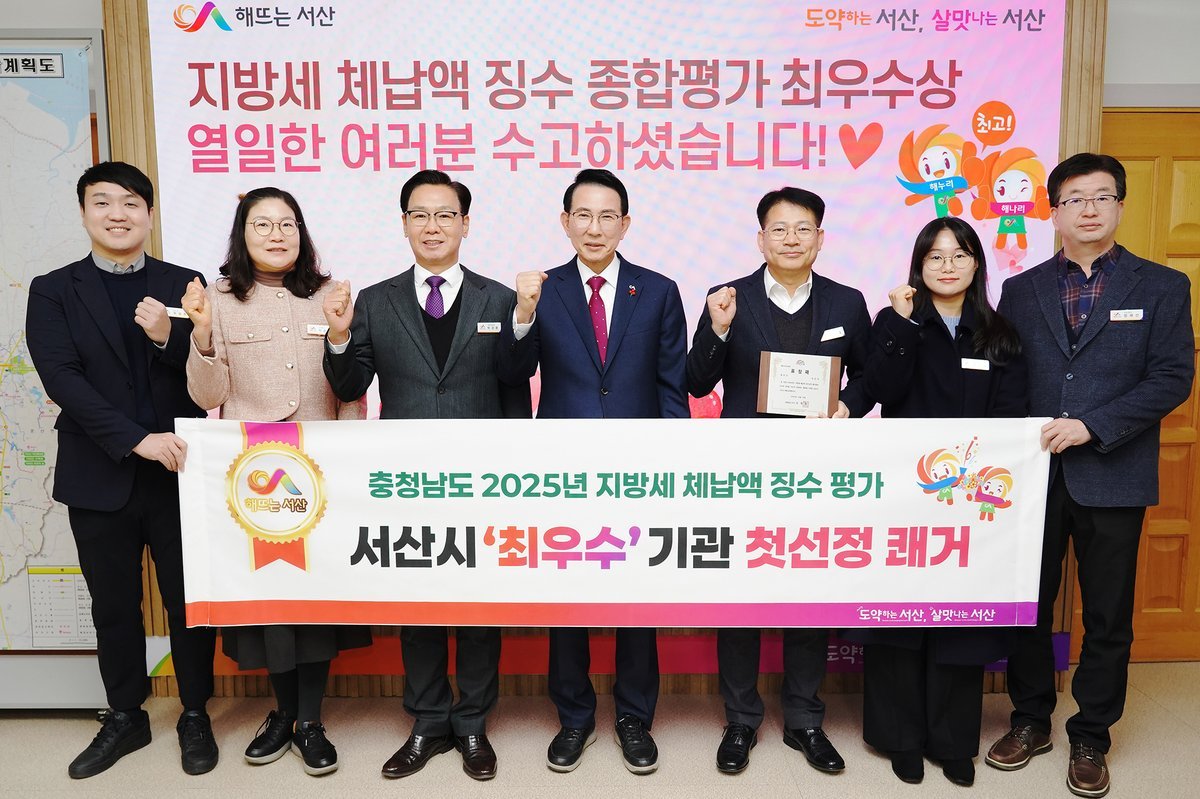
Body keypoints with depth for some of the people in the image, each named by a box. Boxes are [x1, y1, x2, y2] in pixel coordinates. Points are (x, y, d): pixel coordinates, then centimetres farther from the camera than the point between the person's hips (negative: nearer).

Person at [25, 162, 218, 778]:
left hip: (178, 471, 0)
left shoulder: (183, 284, 5)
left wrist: (168, 337, -19)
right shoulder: (53, 292, 5)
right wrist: (138, 440, -18)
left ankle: (195, 717, 25)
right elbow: (61, 379, -8)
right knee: (114, 606, 14)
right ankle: (124, 718, 32)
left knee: (189, 600, 8)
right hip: (100, 478, 1)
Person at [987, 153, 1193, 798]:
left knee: (1108, 616, 9)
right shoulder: (1021, 289, 7)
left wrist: (1092, 426, -16)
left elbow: (1172, 378, -5)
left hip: (1112, 477, -1)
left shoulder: (1162, 287, 3)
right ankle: (1030, 720, 30)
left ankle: (1090, 738, 27)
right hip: (1032, 473, 2)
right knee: (1029, 605, 11)